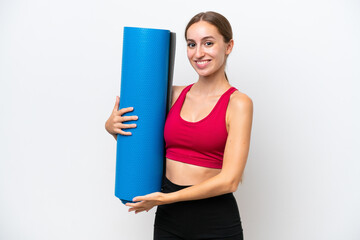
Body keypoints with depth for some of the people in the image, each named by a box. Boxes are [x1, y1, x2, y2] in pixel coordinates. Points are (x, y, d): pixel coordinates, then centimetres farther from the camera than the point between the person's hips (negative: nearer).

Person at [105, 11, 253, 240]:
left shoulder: (237, 103, -11)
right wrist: (112, 126, -5)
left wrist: (164, 198, -13)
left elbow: (229, 180, -16)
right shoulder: (175, 95, 2)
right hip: (168, 216, 4)